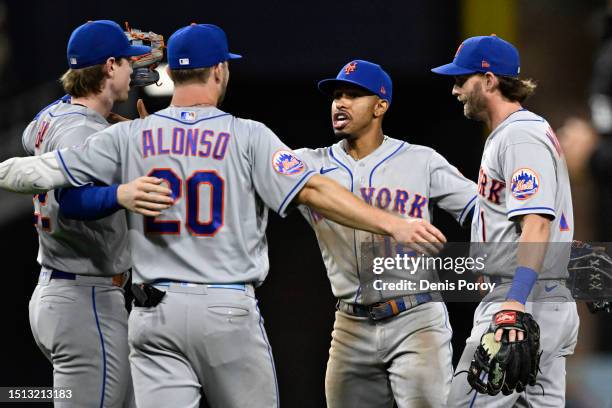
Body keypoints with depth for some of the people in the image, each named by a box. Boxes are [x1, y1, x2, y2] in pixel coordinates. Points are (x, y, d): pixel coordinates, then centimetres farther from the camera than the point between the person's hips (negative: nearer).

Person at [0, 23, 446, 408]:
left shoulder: (130, 137, 4)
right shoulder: (247, 137, -4)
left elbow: (45, 171, 4)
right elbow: (311, 189, -13)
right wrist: (391, 223, -15)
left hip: (155, 313, 3)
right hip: (229, 310, -2)